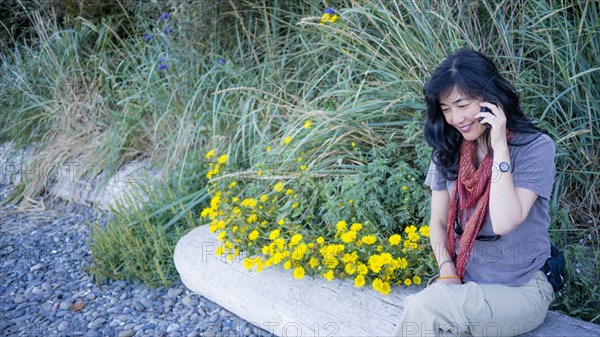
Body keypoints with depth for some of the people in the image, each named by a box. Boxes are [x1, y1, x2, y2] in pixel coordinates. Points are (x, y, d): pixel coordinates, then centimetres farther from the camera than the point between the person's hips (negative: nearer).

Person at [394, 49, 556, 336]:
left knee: (424, 305, -29)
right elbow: (438, 222, 9)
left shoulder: (535, 147, -11)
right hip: (463, 287, 4)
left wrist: (499, 146, -21)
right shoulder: (447, 151, 4)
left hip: (521, 291, -3)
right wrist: (447, 272, -8)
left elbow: (504, 222, -23)